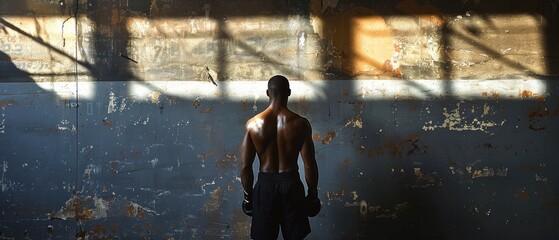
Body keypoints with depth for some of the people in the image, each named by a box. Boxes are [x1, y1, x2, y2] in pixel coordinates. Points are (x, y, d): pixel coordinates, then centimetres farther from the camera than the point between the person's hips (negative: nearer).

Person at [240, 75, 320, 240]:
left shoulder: (253, 124, -7)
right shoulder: (300, 123, -9)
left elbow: (245, 166, -4)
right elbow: (309, 165, -7)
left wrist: (248, 195, 9)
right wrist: (313, 195, 6)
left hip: (265, 185, 1)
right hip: (291, 184, 0)